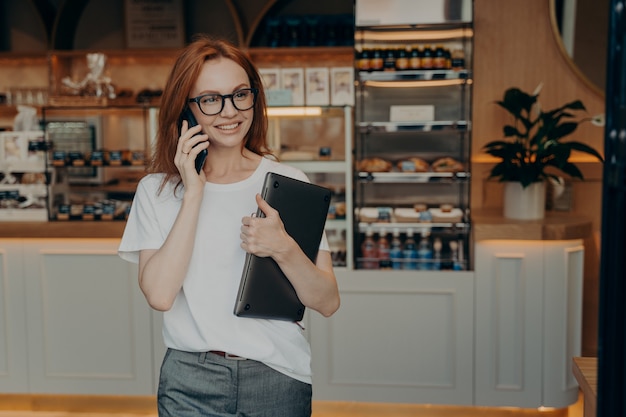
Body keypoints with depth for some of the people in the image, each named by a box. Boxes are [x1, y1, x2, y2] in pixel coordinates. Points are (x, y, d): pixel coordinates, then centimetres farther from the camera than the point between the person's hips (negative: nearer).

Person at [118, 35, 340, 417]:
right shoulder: (157, 189, 0)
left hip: (279, 377, 1)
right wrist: (193, 192, -14)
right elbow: (160, 294, -14)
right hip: (191, 384, 0)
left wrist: (284, 249, -22)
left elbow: (328, 303, -4)